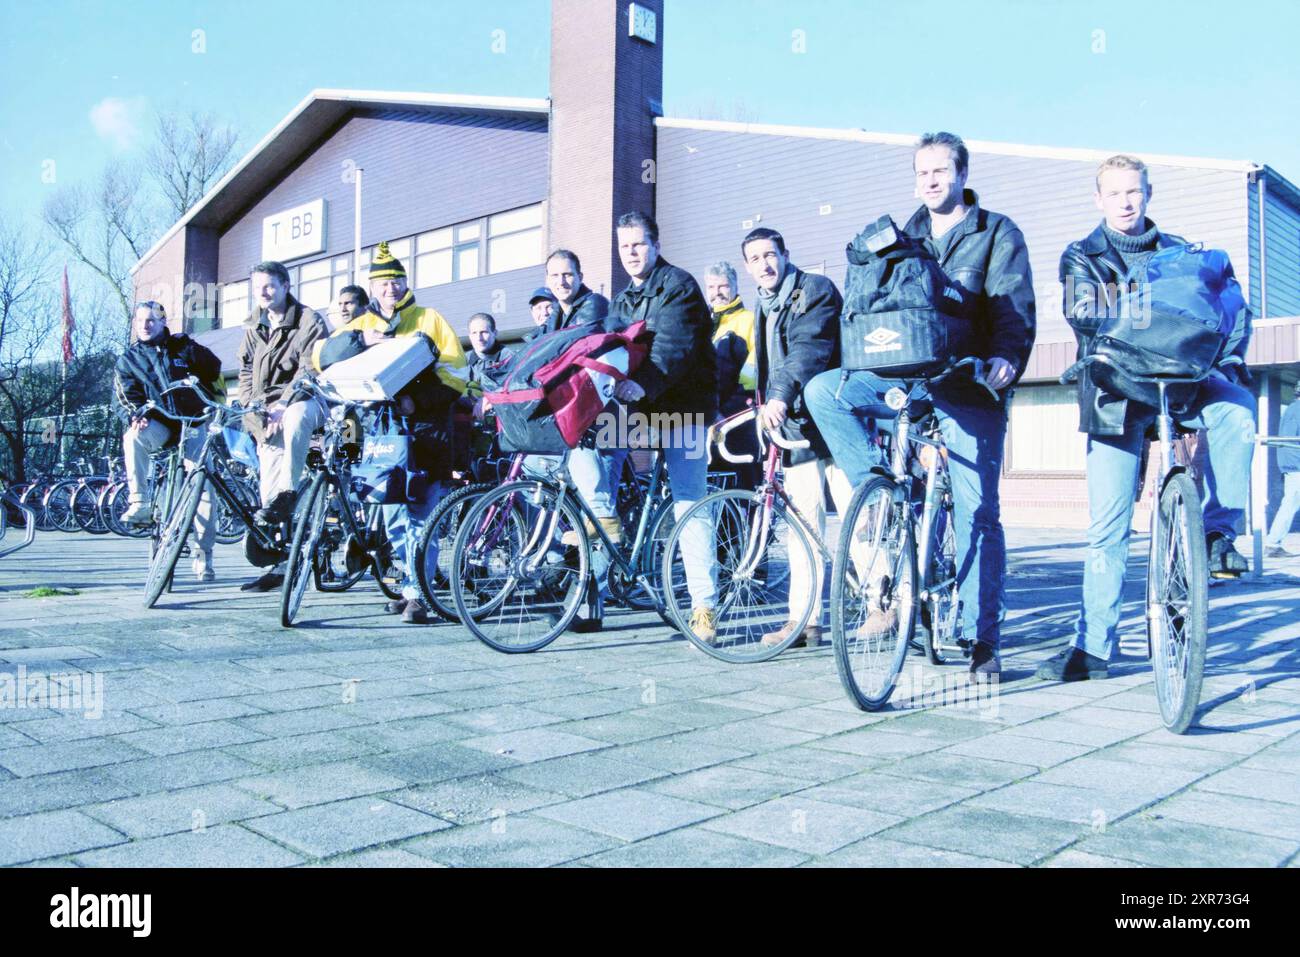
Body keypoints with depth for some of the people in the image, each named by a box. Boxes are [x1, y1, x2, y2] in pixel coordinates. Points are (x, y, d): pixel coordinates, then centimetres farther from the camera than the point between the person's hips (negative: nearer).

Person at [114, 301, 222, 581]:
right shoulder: (128, 360, 9)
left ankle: (204, 553, -4)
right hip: (158, 425, 1)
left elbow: (216, 372, 14)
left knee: (203, 483, -12)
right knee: (133, 437, -35)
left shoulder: (185, 347, 6)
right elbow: (127, 397, -1)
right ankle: (139, 503, -27)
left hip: (194, 423, -1)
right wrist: (137, 416, -22)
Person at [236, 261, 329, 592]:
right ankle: (280, 562, -1)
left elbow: (310, 372, -14)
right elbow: (246, 372, 16)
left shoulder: (309, 322, -5)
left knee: (296, 415, -42)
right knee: (269, 473, -5)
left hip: (305, 401, -5)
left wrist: (282, 406, -25)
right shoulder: (254, 327, 14)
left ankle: (287, 495, -37)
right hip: (269, 413, 5)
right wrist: (253, 408, -2)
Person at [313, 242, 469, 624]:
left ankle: (418, 595, -4)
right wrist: (360, 339, -14)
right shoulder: (362, 325, 17)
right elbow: (323, 356, 2)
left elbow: (456, 372, -1)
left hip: (426, 430, -3)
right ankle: (410, 586, 17)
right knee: (394, 517, 5)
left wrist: (417, 400, -14)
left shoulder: (429, 319, 9)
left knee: (420, 517, -8)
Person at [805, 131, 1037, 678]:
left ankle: (984, 639, 3)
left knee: (976, 513, -6)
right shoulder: (903, 238, 18)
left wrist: (1006, 357, -26)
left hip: (970, 388, -4)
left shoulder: (997, 234, 5)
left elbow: (1015, 308, -6)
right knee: (823, 389, -19)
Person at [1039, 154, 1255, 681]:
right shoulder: (1081, 257, 11)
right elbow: (1083, 316, -8)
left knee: (1236, 411, -33)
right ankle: (1092, 646, 5)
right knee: (1107, 526, -3)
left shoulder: (1178, 253, 17)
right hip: (1116, 391, -1)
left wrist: (1228, 356, -13)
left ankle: (1219, 529, -13)